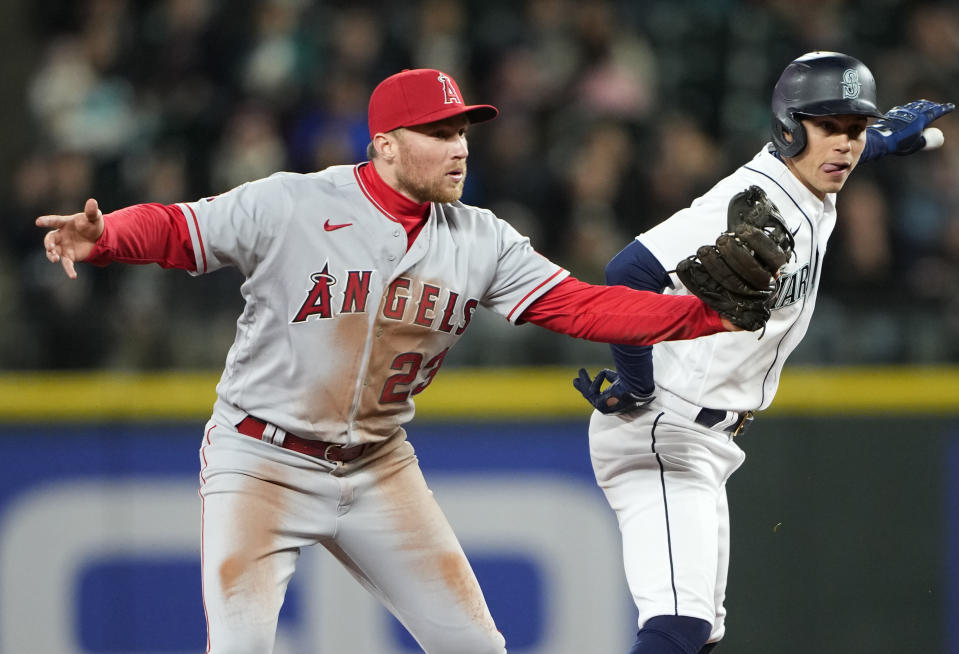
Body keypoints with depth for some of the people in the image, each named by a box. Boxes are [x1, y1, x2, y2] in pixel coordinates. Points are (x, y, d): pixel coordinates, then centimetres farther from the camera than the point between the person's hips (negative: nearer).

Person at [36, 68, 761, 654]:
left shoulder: (480, 240, -1)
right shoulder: (288, 207, -14)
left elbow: (580, 305, -6)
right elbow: (174, 229, -13)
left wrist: (703, 313, -18)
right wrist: (101, 239, -36)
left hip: (379, 470, 5)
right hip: (262, 463, -5)